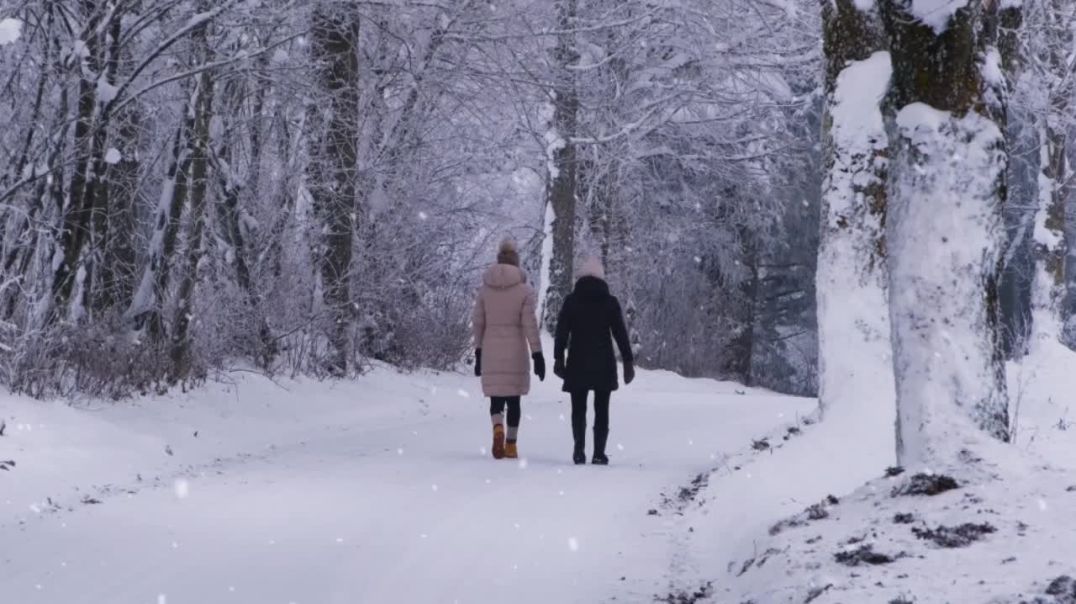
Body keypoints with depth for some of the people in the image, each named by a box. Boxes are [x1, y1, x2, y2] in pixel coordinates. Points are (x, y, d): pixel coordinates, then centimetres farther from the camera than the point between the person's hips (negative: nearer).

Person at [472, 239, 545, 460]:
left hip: (491, 351, 2)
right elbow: (530, 324, -8)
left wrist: (478, 352, 13)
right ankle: (511, 444, 9)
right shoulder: (524, 290, -5)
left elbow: (477, 322, 6)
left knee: (496, 398, 8)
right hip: (515, 351, -2)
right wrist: (537, 354, -5)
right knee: (513, 398, 9)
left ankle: (498, 428, -21)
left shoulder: (485, 289, 3)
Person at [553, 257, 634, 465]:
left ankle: (579, 449, -9)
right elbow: (620, 333, 0)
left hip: (577, 364, 0)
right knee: (601, 409, 6)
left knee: (578, 408, 7)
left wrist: (558, 358, 3)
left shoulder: (571, 300, 1)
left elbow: (561, 331, -2)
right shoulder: (610, 302, 1)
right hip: (604, 364, 0)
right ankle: (599, 453, -2)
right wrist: (628, 362, 3)